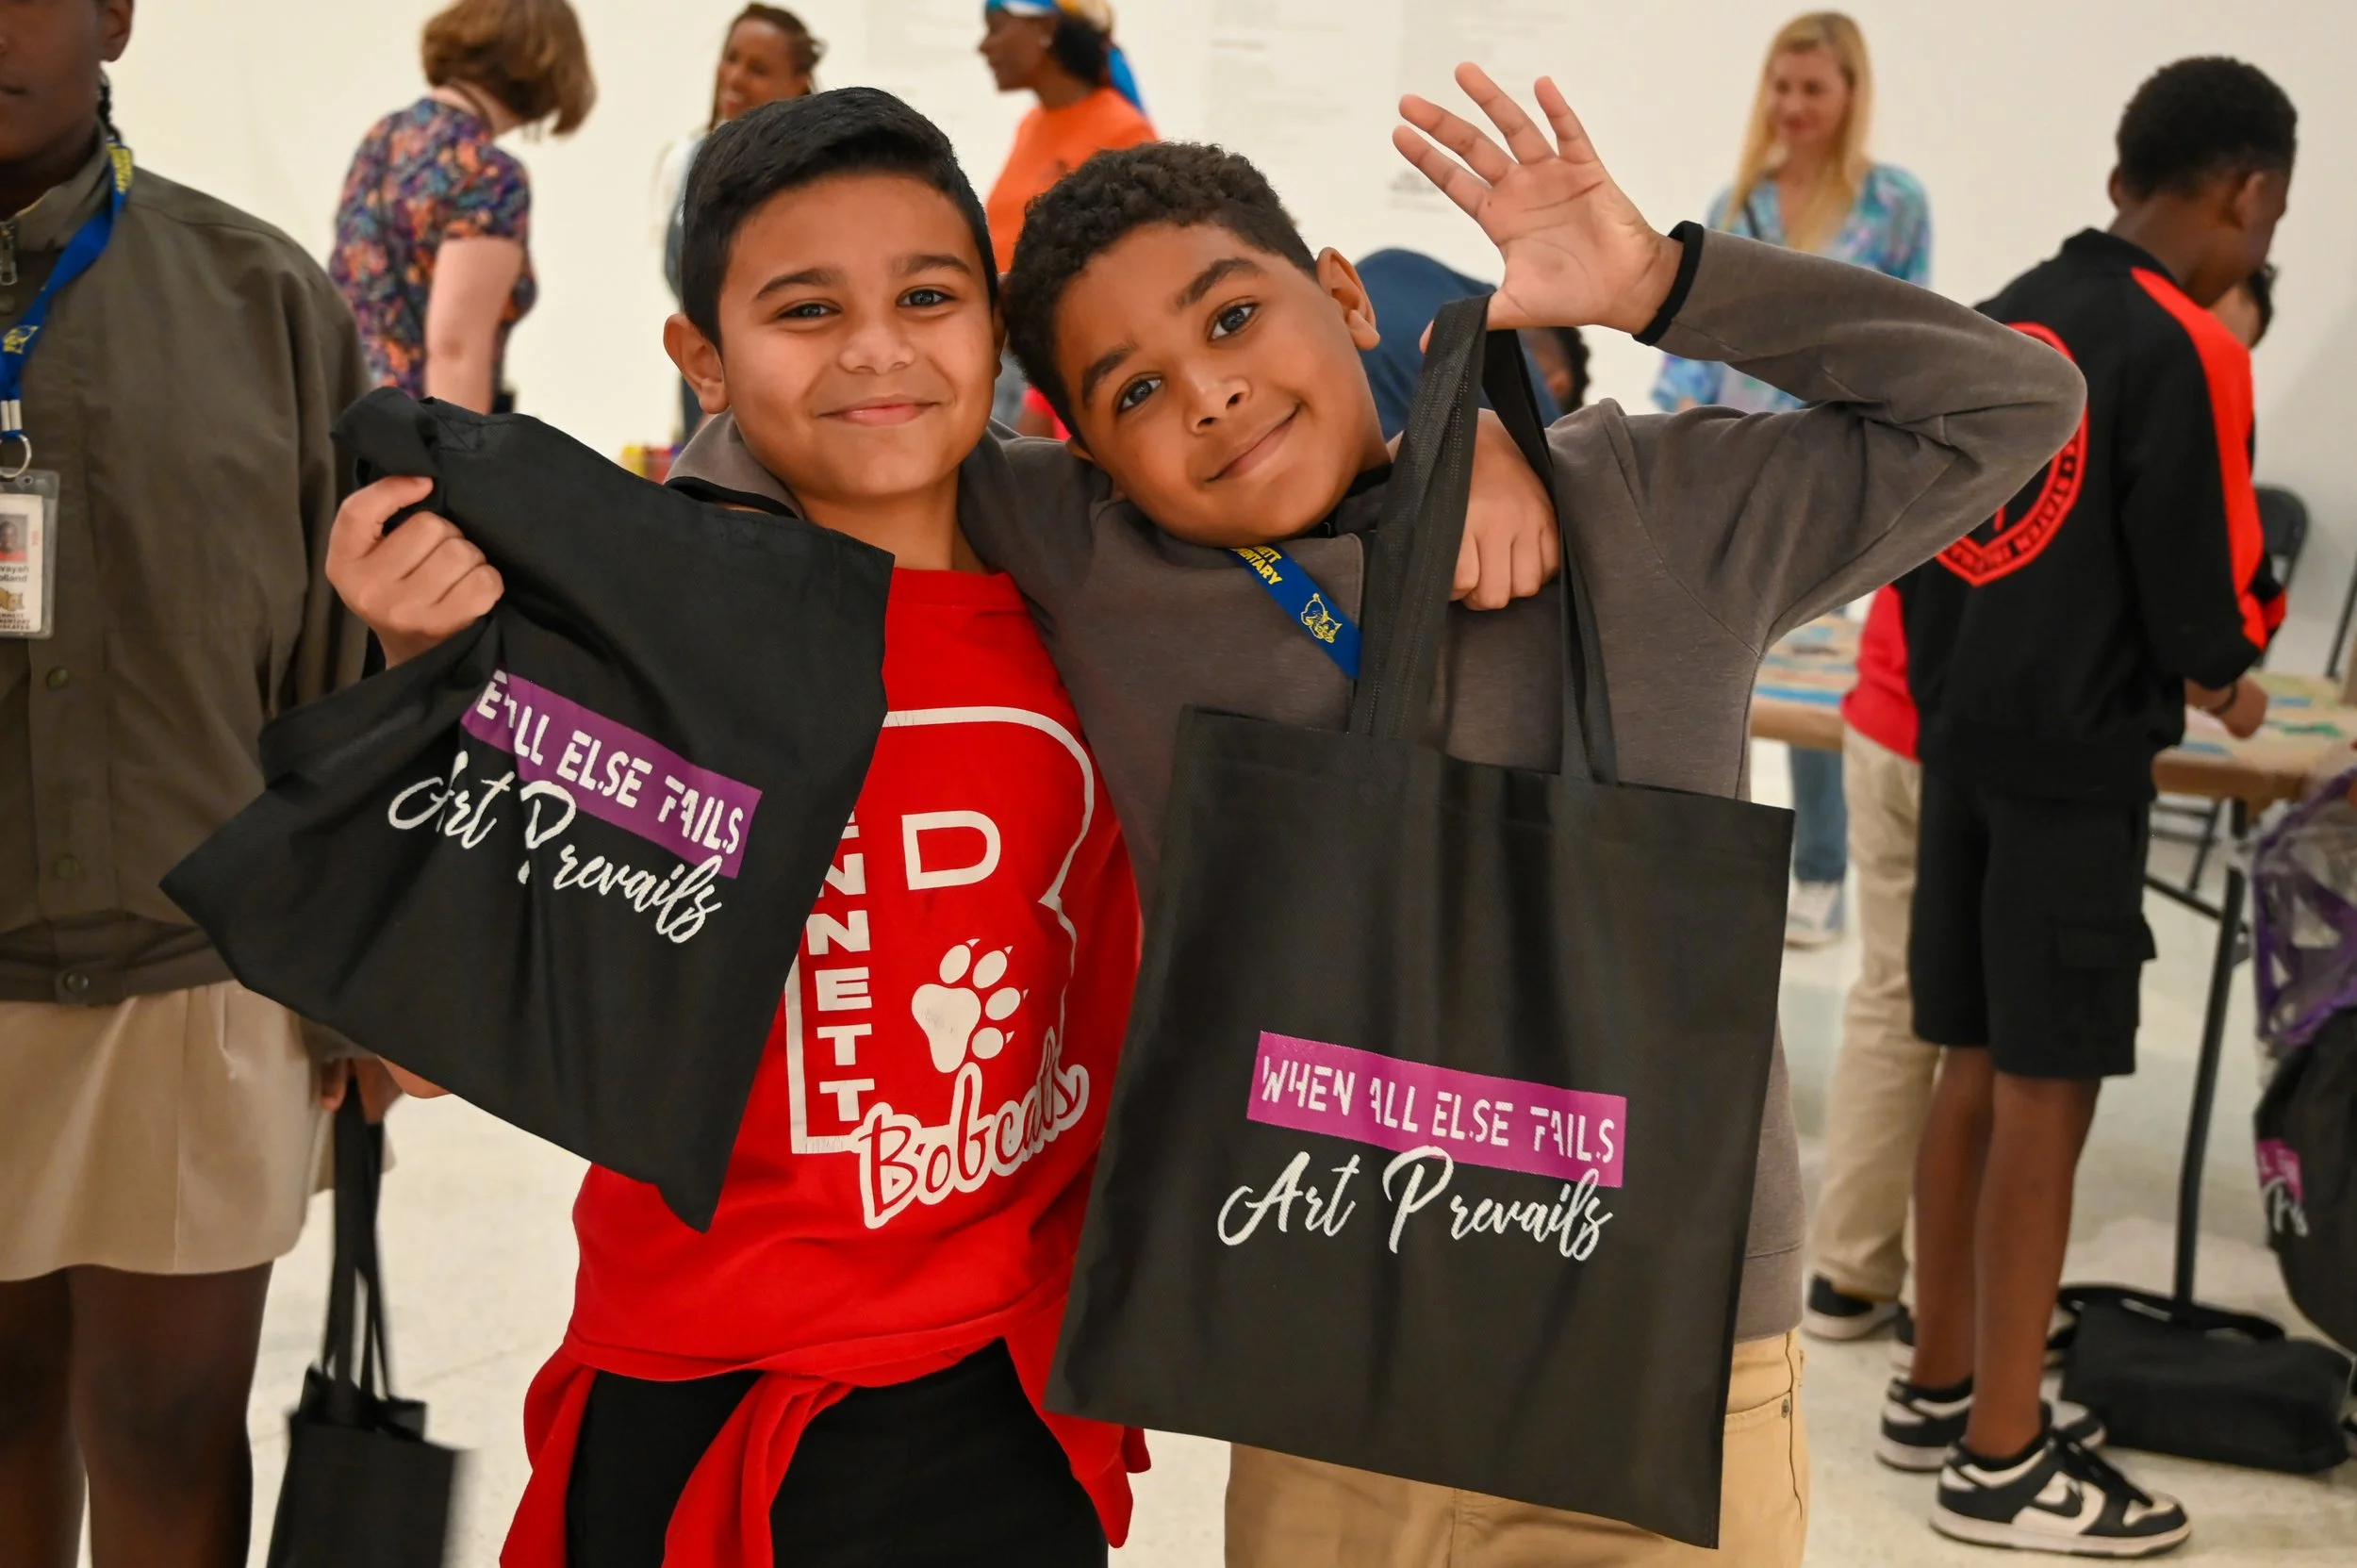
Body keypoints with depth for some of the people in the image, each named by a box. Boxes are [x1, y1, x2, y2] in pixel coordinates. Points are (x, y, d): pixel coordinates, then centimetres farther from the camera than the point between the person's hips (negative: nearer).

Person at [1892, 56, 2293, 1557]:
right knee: (2046, 1091, -2)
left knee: (1975, 1067, 15)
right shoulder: (2185, 349, -12)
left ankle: (1940, 1384, 26)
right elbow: (2206, 588, -13)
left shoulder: (1996, 320, 9)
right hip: (2078, 756, -7)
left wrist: (1971, 670, 17)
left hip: (1959, 733, 8)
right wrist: (2224, 677, 8)